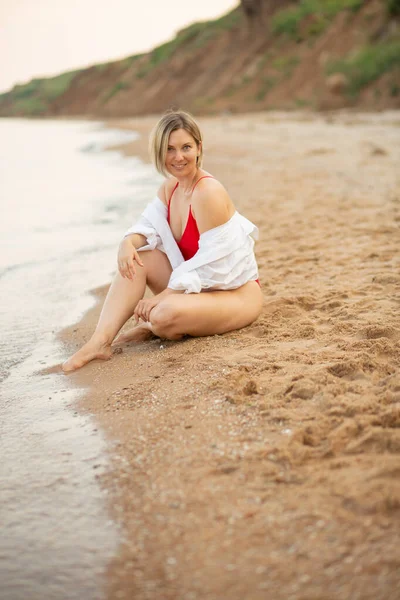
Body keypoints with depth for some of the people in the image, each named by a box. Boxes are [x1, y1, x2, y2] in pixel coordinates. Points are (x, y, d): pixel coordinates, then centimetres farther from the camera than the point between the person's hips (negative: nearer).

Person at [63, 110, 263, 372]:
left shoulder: (208, 192, -23)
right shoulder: (171, 186, 3)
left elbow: (212, 264, -25)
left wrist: (162, 297, -24)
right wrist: (129, 243, -21)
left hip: (236, 293, -8)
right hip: (198, 284, 8)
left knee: (164, 316, -33)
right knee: (136, 257, -7)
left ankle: (152, 325, 5)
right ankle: (101, 340, -16)